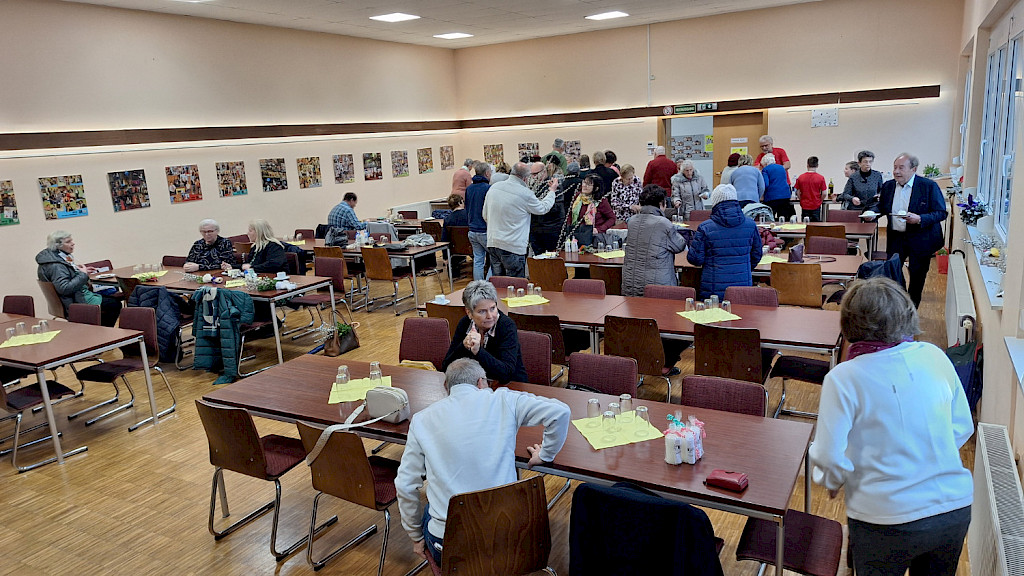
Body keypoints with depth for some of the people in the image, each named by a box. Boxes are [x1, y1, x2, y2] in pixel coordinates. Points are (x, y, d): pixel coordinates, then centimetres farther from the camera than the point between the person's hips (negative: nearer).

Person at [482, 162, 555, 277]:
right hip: (513, 246, -6)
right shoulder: (526, 193, -14)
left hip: (492, 243, 6)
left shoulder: (493, 187, 4)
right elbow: (543, 208, 4)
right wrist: (552, 191, 19)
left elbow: (485, 216, 12)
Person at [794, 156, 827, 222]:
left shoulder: (800, 177, -5)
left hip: (804, 206, 1)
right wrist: (819, 201, 12)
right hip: (816, 206, -1)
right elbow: (824, 194, -6)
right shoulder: (820, 178, -9)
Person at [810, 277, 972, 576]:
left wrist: (833, 482, 4)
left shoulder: (842, 379, -17)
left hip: (889, 521, -4)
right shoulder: (934, 357, -4)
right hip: (956, 508, 5)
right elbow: (962, 428, 6)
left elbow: (829, 458, -17)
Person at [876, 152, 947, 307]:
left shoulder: (929, 186, -11)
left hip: (920, 240, -3)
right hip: (896, 238, 3)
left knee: (917, 277, 8)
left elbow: (941, 213, -12)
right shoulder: (888, 186, 3)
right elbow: (881, 207, 16)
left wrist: (920, 219, -28)